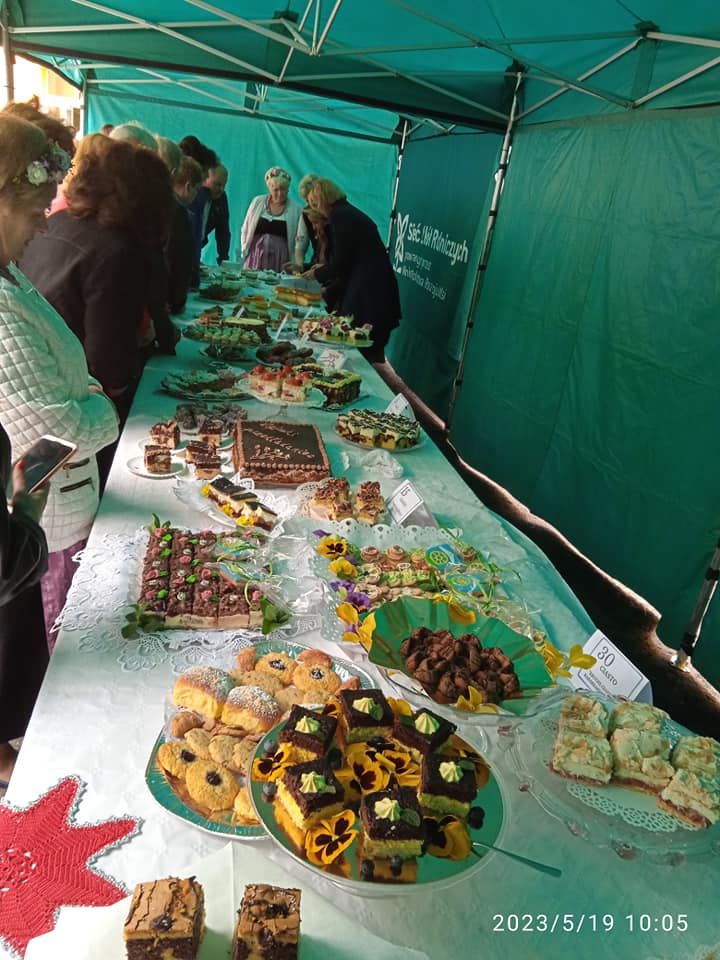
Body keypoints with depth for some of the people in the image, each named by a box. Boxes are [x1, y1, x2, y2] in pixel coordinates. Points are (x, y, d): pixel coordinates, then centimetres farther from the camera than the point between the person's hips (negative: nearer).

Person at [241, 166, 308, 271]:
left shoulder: (297, 209, 0)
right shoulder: (258, 202, 7)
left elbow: (301, 240, -5)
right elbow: (245, 231, 15)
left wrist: (298, 264, -17)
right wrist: (245, 251, 8)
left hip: (281, 263, -2)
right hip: (256, 260, 2)